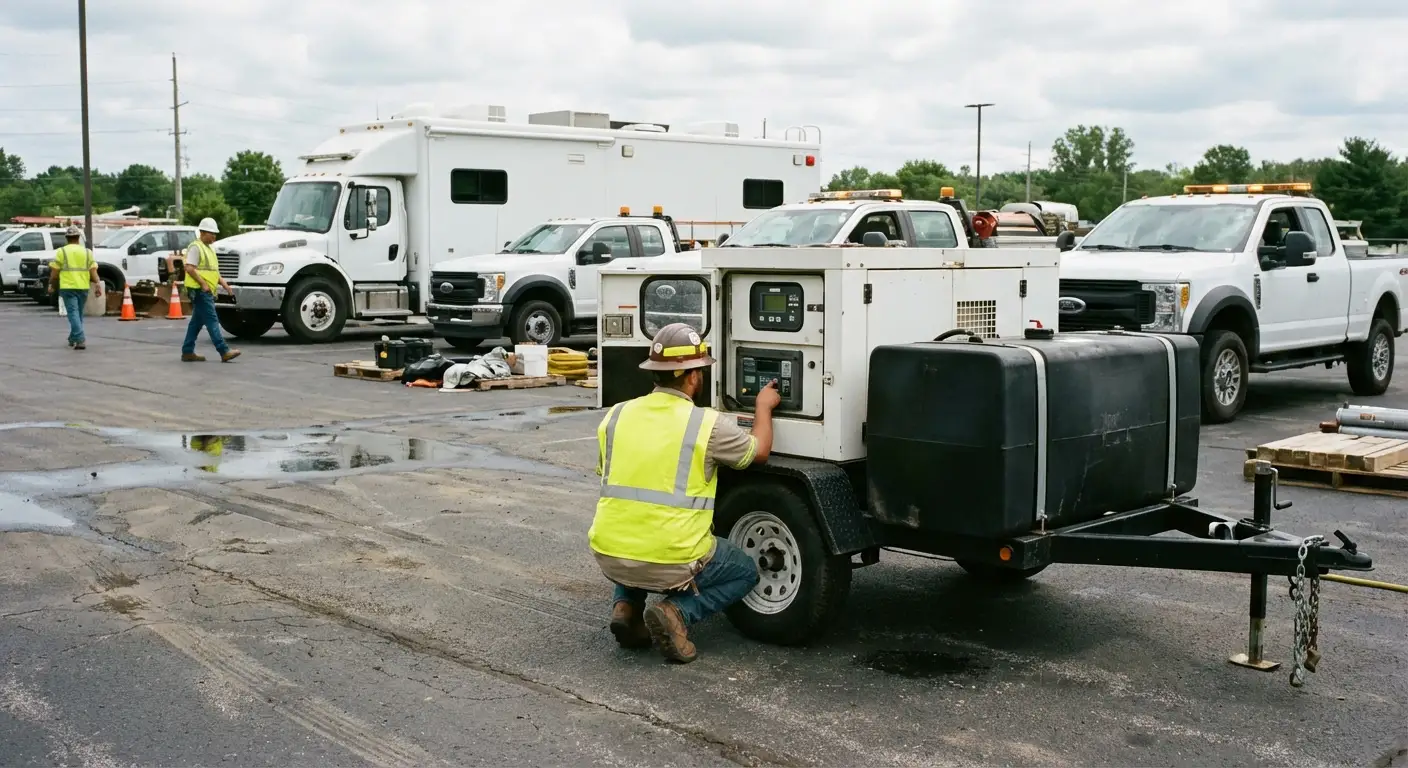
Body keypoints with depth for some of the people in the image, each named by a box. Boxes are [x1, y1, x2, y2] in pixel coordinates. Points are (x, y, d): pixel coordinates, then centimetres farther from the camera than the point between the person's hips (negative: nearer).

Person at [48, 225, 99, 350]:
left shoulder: (61, 252, 0)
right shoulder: (87, 252, 7)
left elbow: (54, 272, 0)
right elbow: (93, 271, -2)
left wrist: (51, 285, 13)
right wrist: (97, 285, -2)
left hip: (68, 287, -3)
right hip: (83, 287, 3)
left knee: (73, 313, -7)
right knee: (78, 313, 17)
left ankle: (80, 340, -21)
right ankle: (73, 339, 30)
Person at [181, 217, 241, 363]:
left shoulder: (209, 248, 19)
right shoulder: (196, 247, -10)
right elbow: (189, 268, -19)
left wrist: (222, 281, 9)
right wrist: (203, 283, -20)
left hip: (207, 291, 10)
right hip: (200, 290, -10)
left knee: (197, 321, 12)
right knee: (212, 321, -12)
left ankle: (187, 352, 17)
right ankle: (224, 352, -17)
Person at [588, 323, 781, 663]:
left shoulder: (615, 416, 4)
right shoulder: (709, 424, -8)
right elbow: (760, 450, 11)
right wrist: (763, 407, 28)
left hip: (609, 557, 4)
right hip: (672, 562, -4)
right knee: (745, 572, 23)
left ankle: (626, 606, 13)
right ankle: (678, 612, -2)